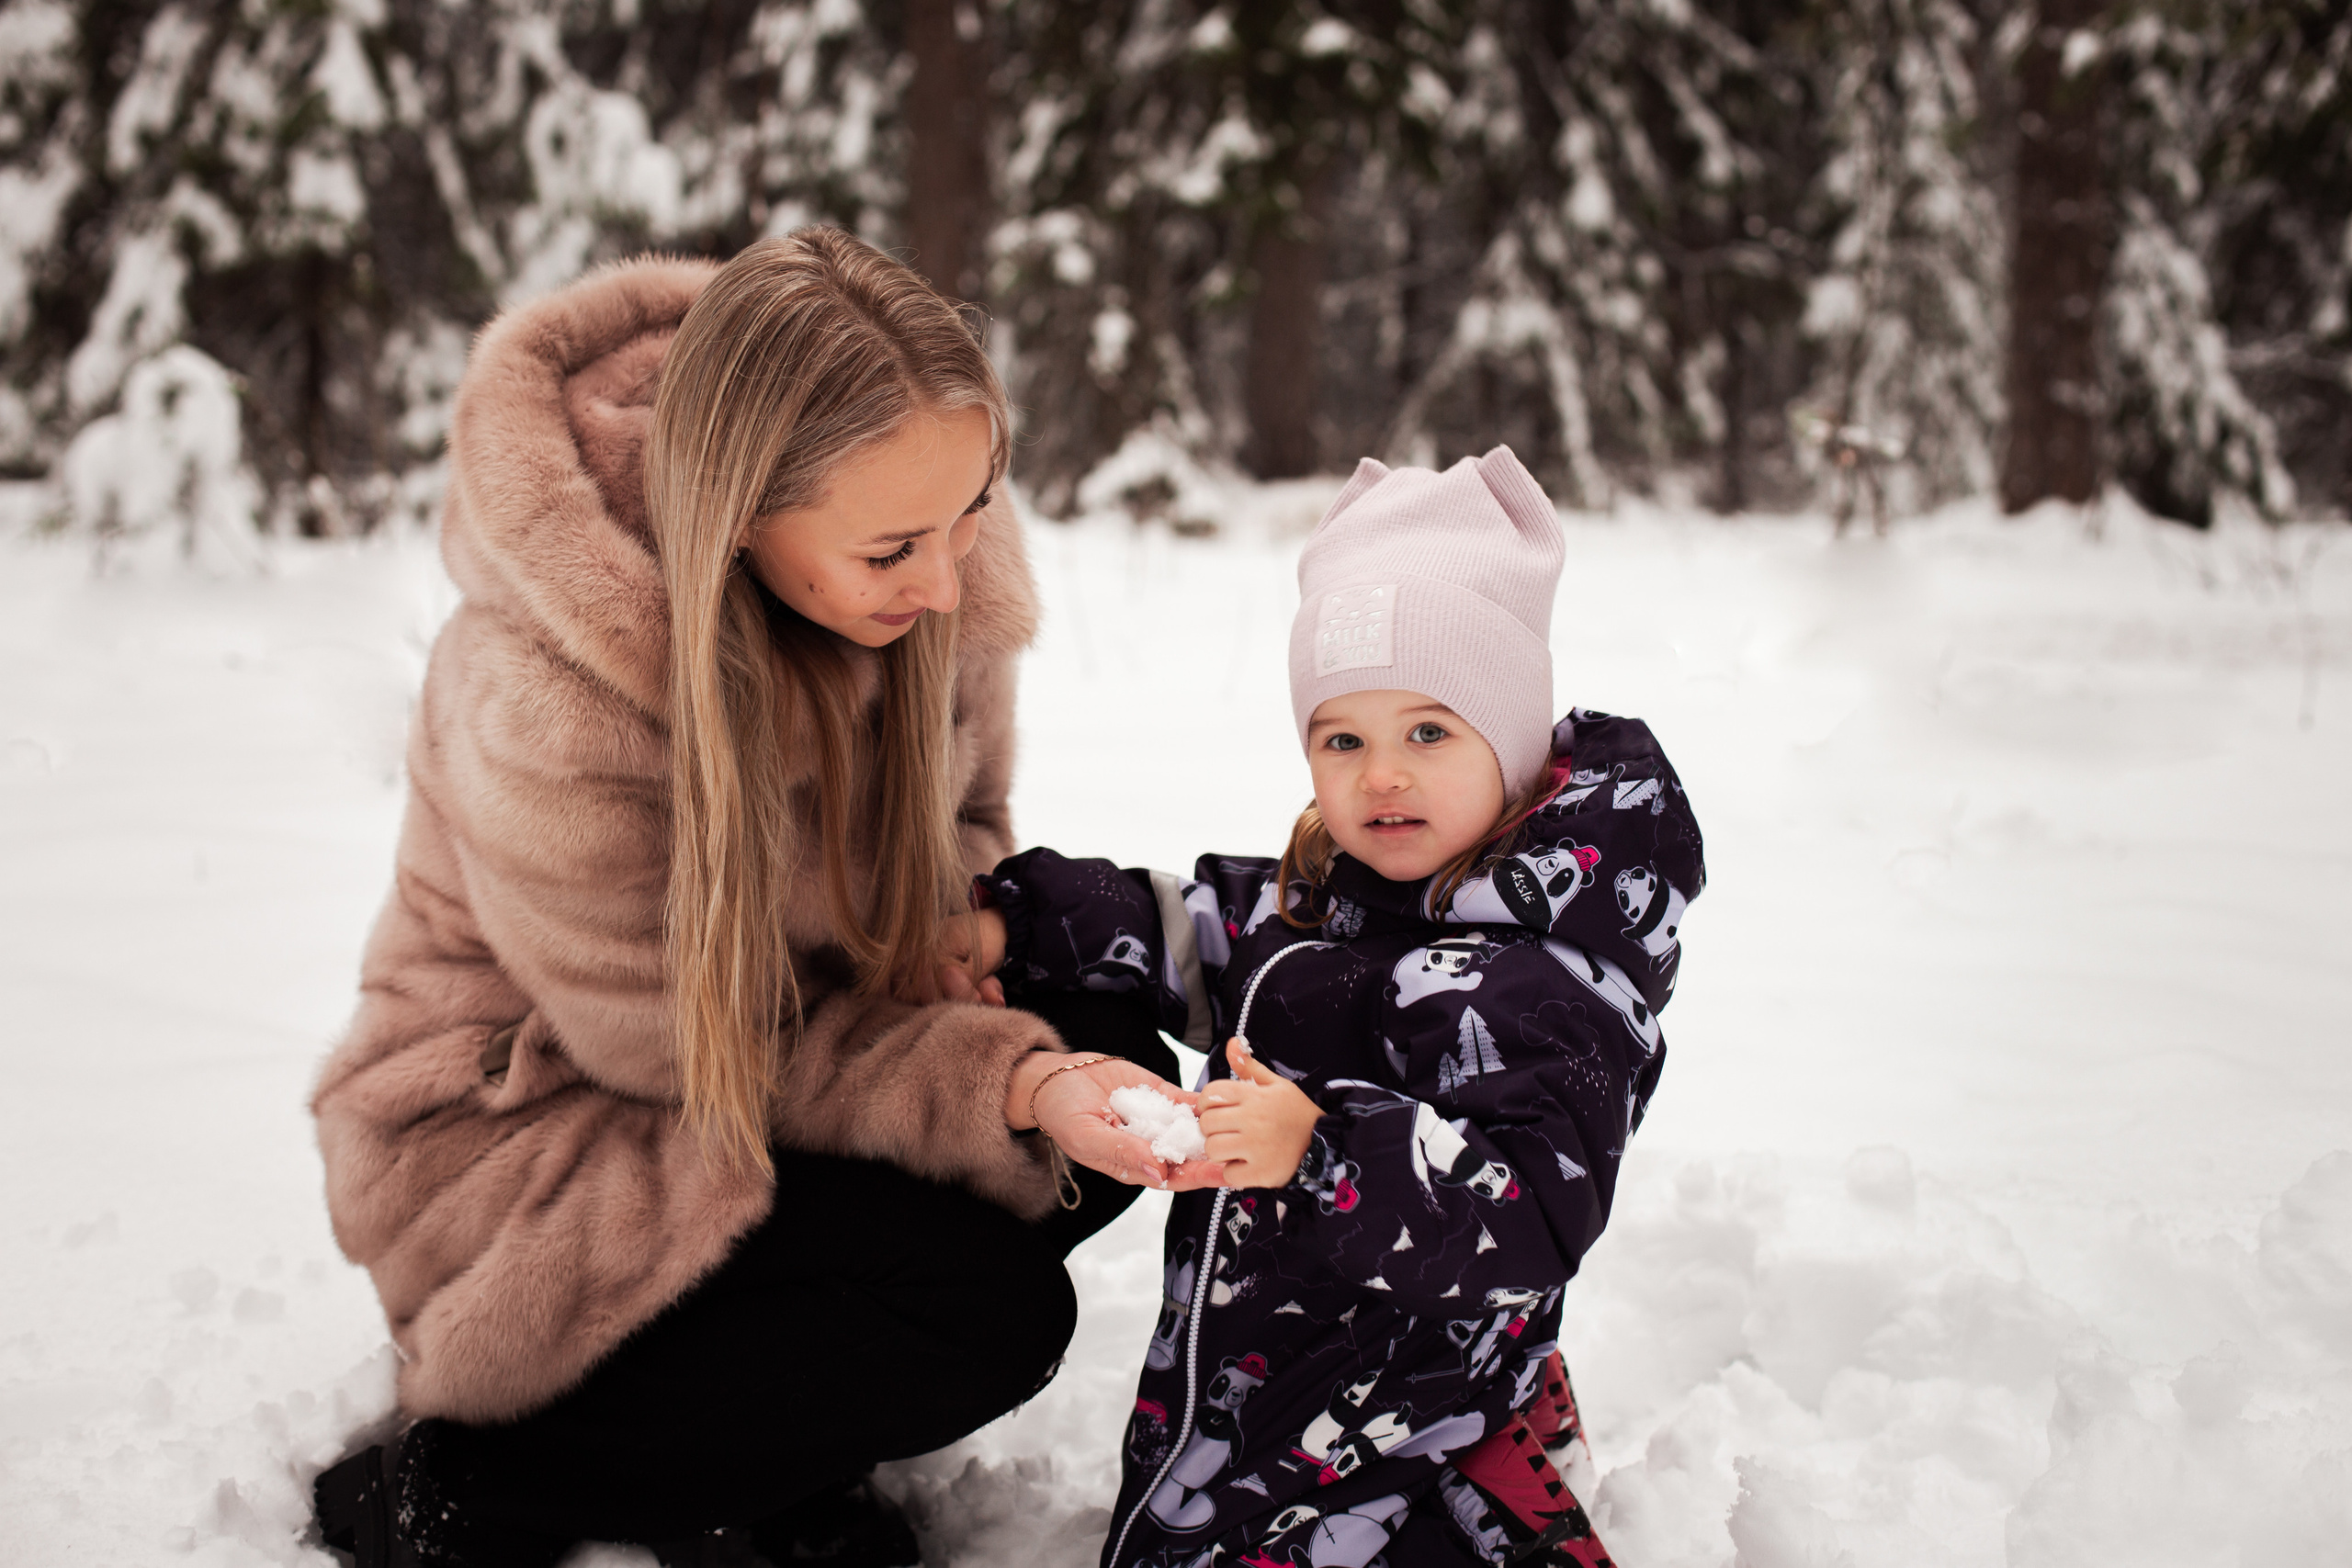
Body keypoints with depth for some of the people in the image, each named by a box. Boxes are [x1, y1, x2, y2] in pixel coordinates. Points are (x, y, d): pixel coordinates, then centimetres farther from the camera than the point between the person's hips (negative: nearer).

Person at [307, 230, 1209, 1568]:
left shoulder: (937, 571, -14)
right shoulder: (546, 703, -35)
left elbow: (958, 826, 6)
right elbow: (696, 1052, -23)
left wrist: (960, 939, -18)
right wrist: (1014, 1088, -34)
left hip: (796, 1054, 8)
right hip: (528, 1141, -7)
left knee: (1114, 1061, -14)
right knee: (999, 1307, -24)